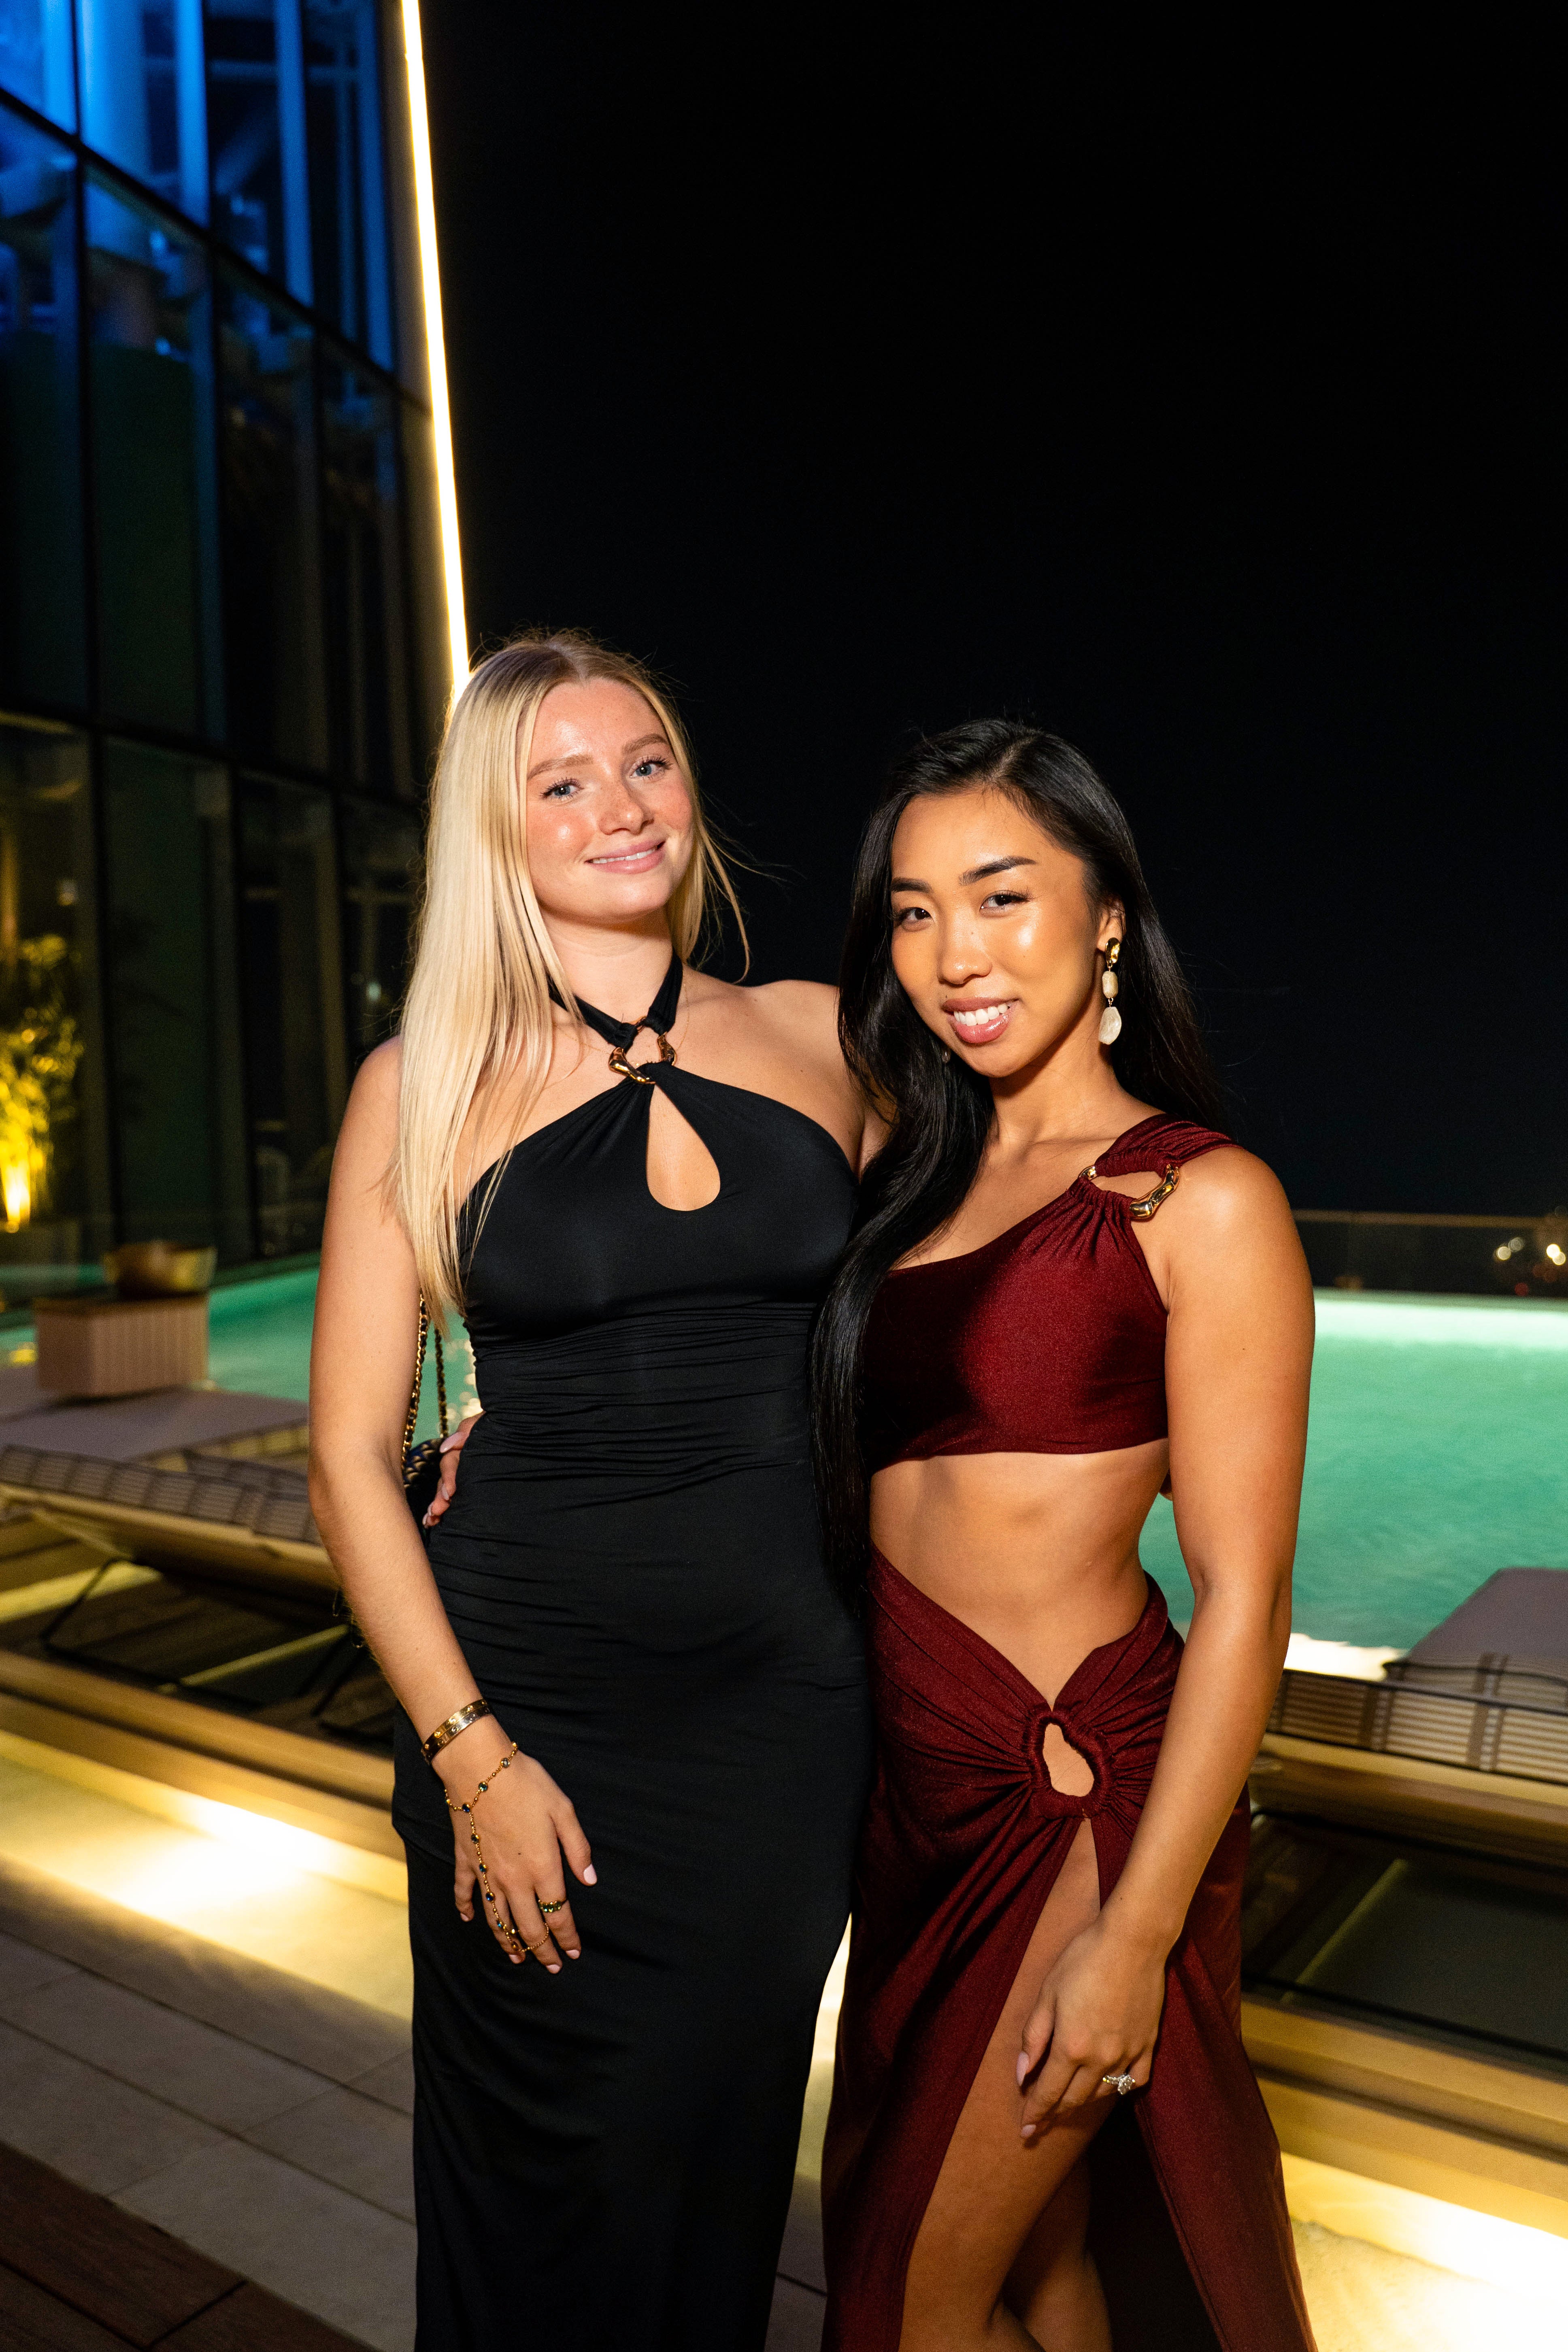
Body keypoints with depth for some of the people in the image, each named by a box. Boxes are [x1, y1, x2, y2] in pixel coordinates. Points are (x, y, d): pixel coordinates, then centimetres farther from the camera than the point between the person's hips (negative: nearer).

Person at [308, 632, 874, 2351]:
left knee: (723, 2164, 18)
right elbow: (350, 1450, -3)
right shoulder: (423, 1084, -3)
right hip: (530, 1698, -1)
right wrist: (468, 1754, -10)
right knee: (549, 2197, 14)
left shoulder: (821, 1039, 1)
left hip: (787, 1694, 2)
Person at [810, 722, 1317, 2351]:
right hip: (918, 1788, 6)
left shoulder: (1201, 1201, -12)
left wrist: (1133, 1936, -15)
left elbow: (1242, 1597, -14)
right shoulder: (919, 1178, 8)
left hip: (1078, 1794, -6)